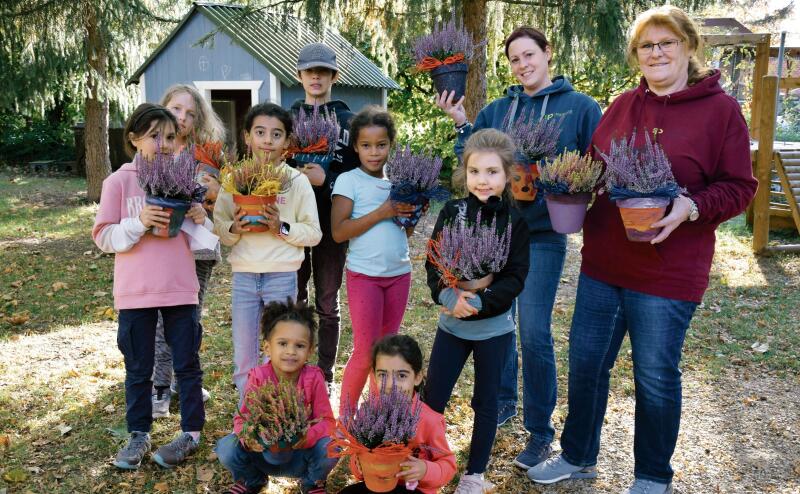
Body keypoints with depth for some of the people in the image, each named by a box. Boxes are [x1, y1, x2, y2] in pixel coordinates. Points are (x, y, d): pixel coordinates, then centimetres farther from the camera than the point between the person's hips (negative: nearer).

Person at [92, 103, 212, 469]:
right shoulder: (119, 181, -2)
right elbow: (103, 237, -5)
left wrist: (200, 220, -13)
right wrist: (139, 223, -20)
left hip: (180, 288, 1)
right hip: (135, 292, -1)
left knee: (187, 363, 9)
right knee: (138, 368, 11)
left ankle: (191, 433, 21)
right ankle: (138, 435, 25)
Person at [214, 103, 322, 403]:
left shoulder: (297, 181, -2)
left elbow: (313, 233, -2)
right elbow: (219, 226, 5)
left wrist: (282, 228, -17)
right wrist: (234, 228, -15)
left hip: (282, 276, -2)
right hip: (243, 276, 2)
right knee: (243, 356, 10)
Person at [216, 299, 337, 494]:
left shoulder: (313, 378, -16)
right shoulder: (258, 377, -15)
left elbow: (326, 421, -15)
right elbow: (242, 418, -12)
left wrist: (308, 436, -37)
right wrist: (248, 437, -35)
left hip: (301, 453, -1)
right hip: (264, 452, 1)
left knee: (329, 448, -31)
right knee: (226, 447, -25)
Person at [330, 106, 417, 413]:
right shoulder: (348, 181, -5)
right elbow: (338, 232, -13)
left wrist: (411, 214, -4)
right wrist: (381, 213, -17)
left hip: (399, 273, 5)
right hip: (364, 275, -5)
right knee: (366, 351, -4)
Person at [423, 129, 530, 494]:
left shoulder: (515, 221, -7)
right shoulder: (451, 212, -3)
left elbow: (515, 278, -10)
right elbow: (433, 264, -5)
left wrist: (480, 303, -23)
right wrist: (448, 296, -22)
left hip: (494, 327, -1)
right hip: (451, 323, 1)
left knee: (486, 400, 11)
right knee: (432, 398, 5)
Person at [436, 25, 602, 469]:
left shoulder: (580, 108, -2)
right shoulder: (496, 110, 8)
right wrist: (461, 123, -5)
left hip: (543, 235, -4)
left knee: (534, 333, -7)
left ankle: (540, 432, 10)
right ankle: (503, 402, 35)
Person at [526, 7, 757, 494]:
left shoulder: (720, 108, -5)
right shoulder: (623, 106, 8)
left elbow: (739, 187, -6)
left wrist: (692, 206, -23)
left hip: (668, 271, -5)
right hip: (603, 262, 5)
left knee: (656, 375, 7)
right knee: (586, 362, 13)